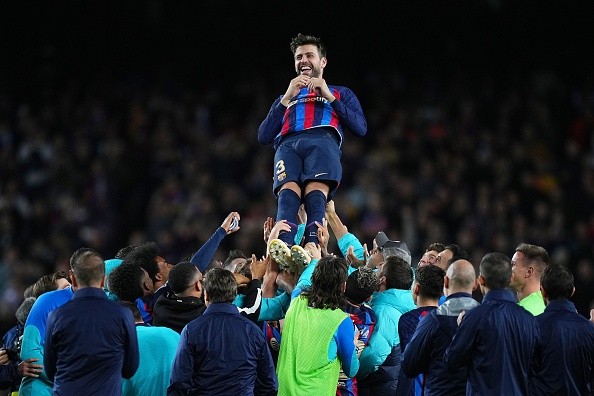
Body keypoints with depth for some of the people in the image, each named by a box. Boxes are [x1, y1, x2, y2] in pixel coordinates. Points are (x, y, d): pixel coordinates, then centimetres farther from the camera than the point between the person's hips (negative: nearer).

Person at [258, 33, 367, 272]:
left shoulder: (341, 94, 35)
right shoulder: (285, 98, 40)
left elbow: (361, 128, 15)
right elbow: (263, 137, 22)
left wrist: (329, 96, 10)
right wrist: (287, 98, 15)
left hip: (323, 142, -2)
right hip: (287, 145, 2)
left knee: (316, 192, -34)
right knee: (288, 192, -32)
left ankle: (312, 248, -57)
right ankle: (284, 247, -57)